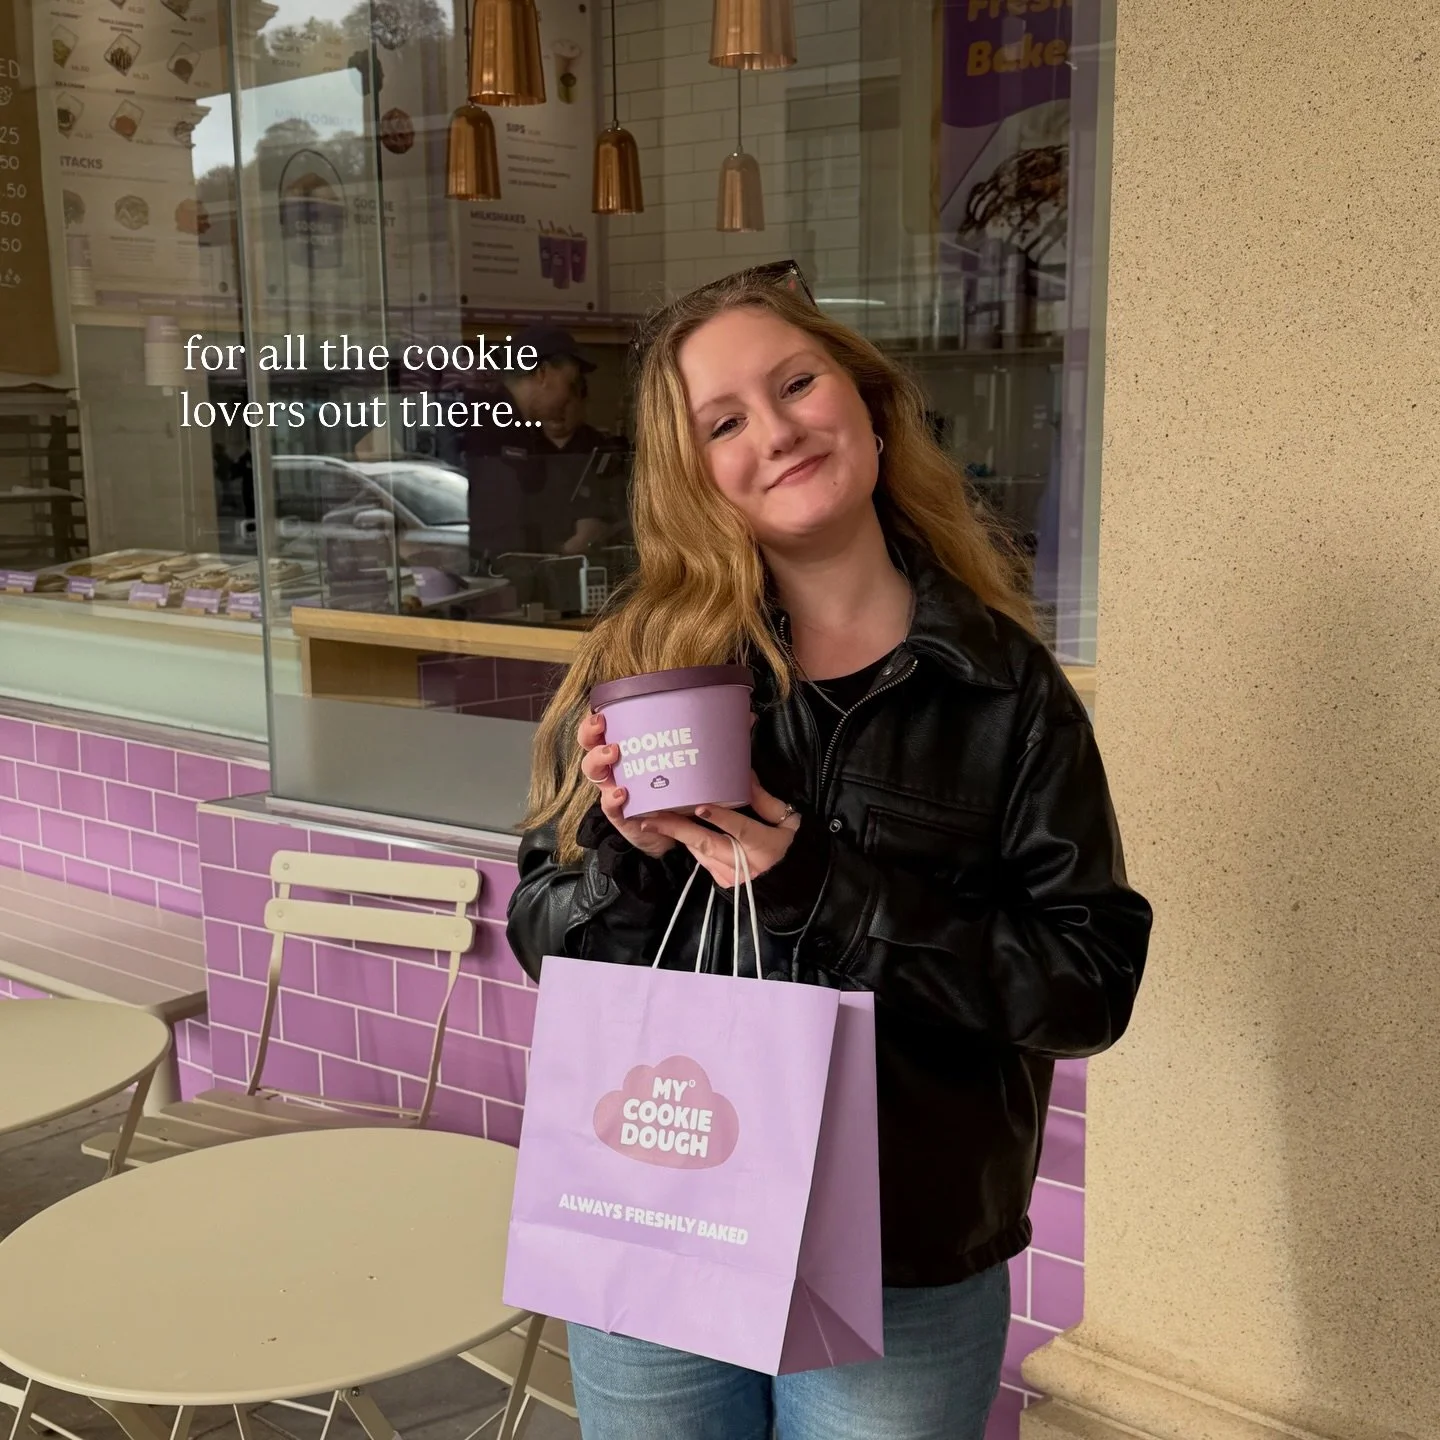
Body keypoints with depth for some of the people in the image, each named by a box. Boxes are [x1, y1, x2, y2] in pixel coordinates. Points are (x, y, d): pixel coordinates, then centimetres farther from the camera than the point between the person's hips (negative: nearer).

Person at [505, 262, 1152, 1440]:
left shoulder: (1007, 688, -9)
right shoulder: (643, 662, -5)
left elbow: (1091, 985, -13)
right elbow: (543, 941, 0)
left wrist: (826, 888, -23)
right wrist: (630, 857, -21)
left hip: (903, 1283, -1)